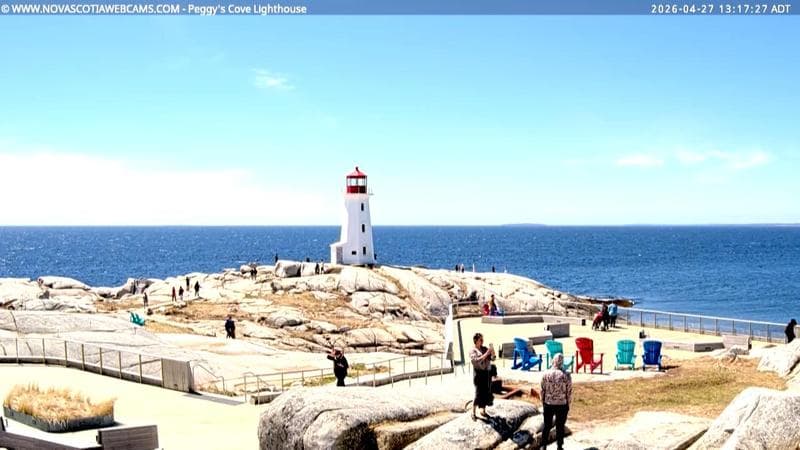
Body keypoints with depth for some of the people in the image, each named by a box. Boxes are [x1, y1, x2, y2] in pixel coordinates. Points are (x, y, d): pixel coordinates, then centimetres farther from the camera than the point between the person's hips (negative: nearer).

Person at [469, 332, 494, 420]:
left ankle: (483, 410, 23)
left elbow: (492, 358, 5)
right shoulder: (472, 351, -6)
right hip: (479, 373, -6)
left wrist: (492, 353, -16)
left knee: (486, 392, 9)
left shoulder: (484, 349, 9)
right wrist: (486, 354, -25)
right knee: (478, 394, -7)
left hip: (487, 373, 6)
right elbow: (477, 360, -21)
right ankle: (473, 413, 3)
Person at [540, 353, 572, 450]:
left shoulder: (546, 374, -7)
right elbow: (569, 392, -7)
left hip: (548, 404, 2)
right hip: (562, 405, -2)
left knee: (547, 426, 15)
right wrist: (568, 404, 6)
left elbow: (543, 390, -1)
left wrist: (543, 403, 12)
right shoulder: (566, 375, -12)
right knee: (560, 427, 10)